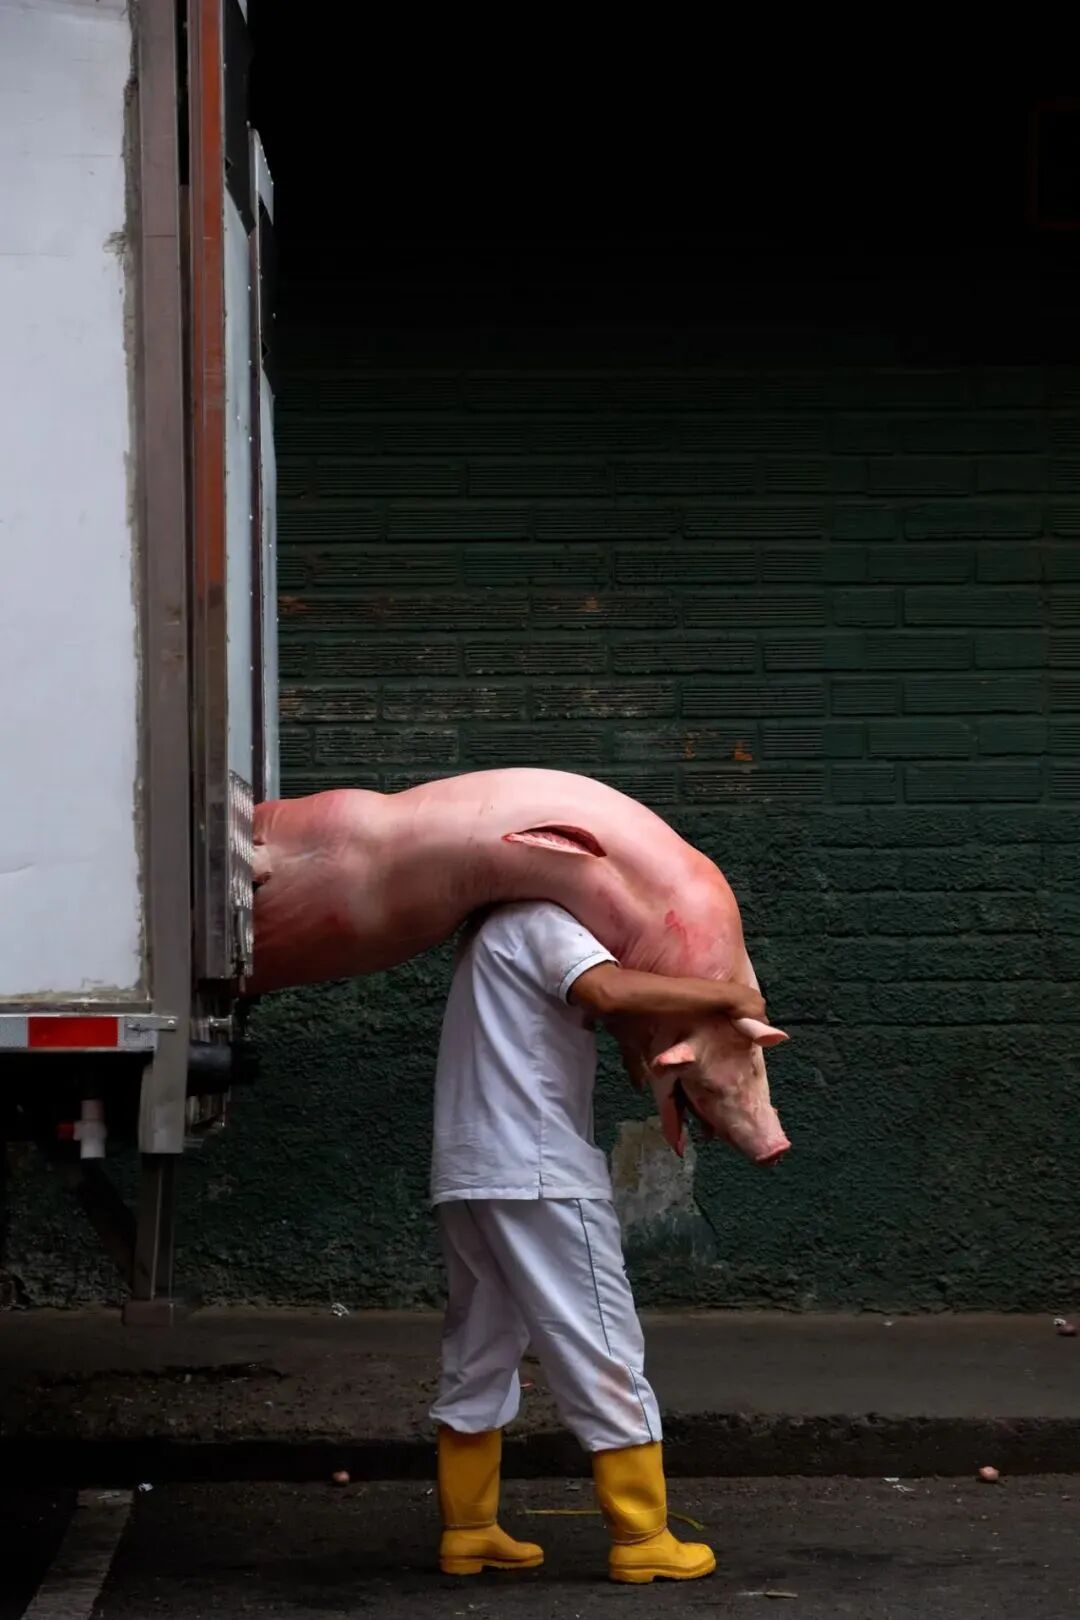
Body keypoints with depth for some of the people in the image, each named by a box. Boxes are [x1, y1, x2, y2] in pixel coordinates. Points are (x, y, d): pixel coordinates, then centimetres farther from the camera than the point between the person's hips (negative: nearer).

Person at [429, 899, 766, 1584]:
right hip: (538, 1175, -10)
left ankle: (467, 1530, 17)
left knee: (479, 1358, 14)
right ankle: (641, 1539, -1)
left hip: (467, 1178, 10)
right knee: (603, 1350, -4)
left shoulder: (500, 930, 23)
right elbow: (607, 989, -27)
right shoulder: (537, 920, -9)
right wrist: (724, 995, -20)